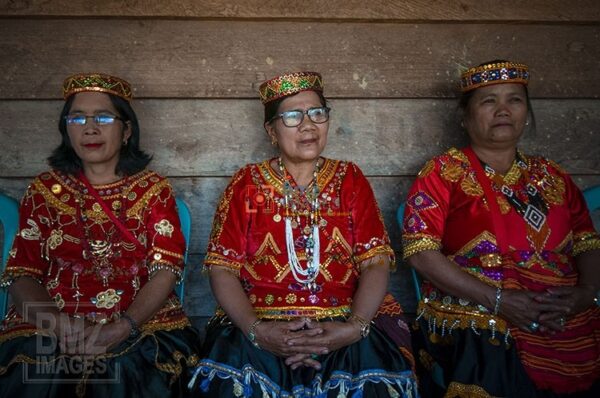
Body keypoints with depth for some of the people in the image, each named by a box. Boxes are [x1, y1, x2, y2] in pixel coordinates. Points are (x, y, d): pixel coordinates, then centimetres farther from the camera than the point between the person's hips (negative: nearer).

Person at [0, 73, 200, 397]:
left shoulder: (154, 190, 8)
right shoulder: (44, 190, 12)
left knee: (130, 371, -30)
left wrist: (123, 327, -19)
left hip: (143, 324, -1)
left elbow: (166, 270, -3)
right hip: (49, 330, 1)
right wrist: (60, 324, -15)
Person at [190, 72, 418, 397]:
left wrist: (355, 327, -16)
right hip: (263, 326, 0)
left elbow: (376, 263, 1)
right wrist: (256, 330, -15)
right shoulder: (247, 184, 7)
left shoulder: (351, 180, 9)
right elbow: (222, 268, 1)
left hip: (345, 324, 1)